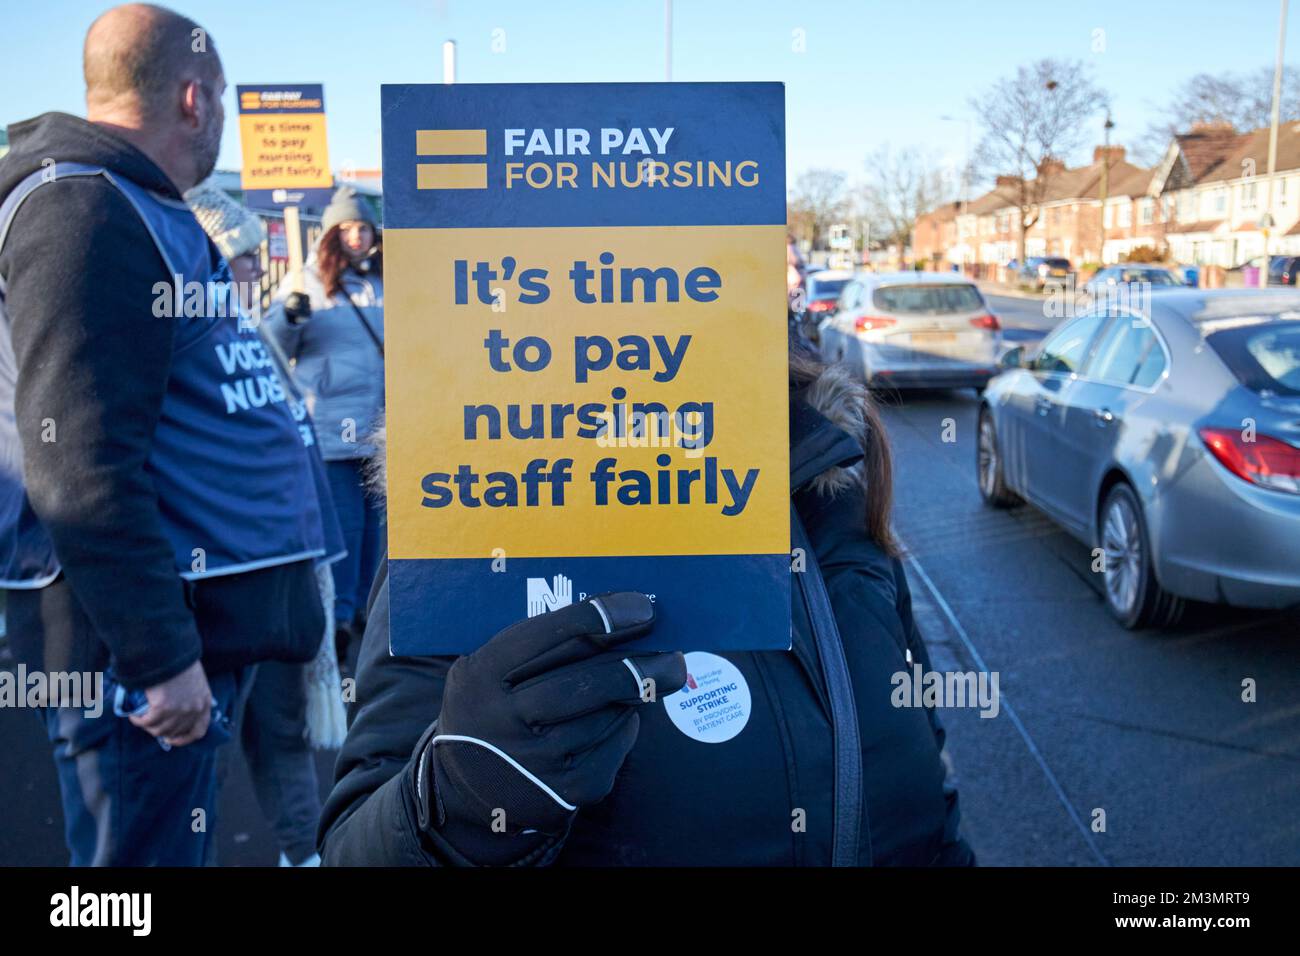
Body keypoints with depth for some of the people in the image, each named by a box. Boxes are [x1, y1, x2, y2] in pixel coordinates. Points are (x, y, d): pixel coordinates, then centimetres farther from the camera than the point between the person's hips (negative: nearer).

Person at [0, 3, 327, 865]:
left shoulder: (142, 210, 17)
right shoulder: (84, 210, -15)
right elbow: (81, 467, -23)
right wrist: (160, 656, -22)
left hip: (199, 618, 10)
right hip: (142, 640, -10)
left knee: (173, 842, 20)